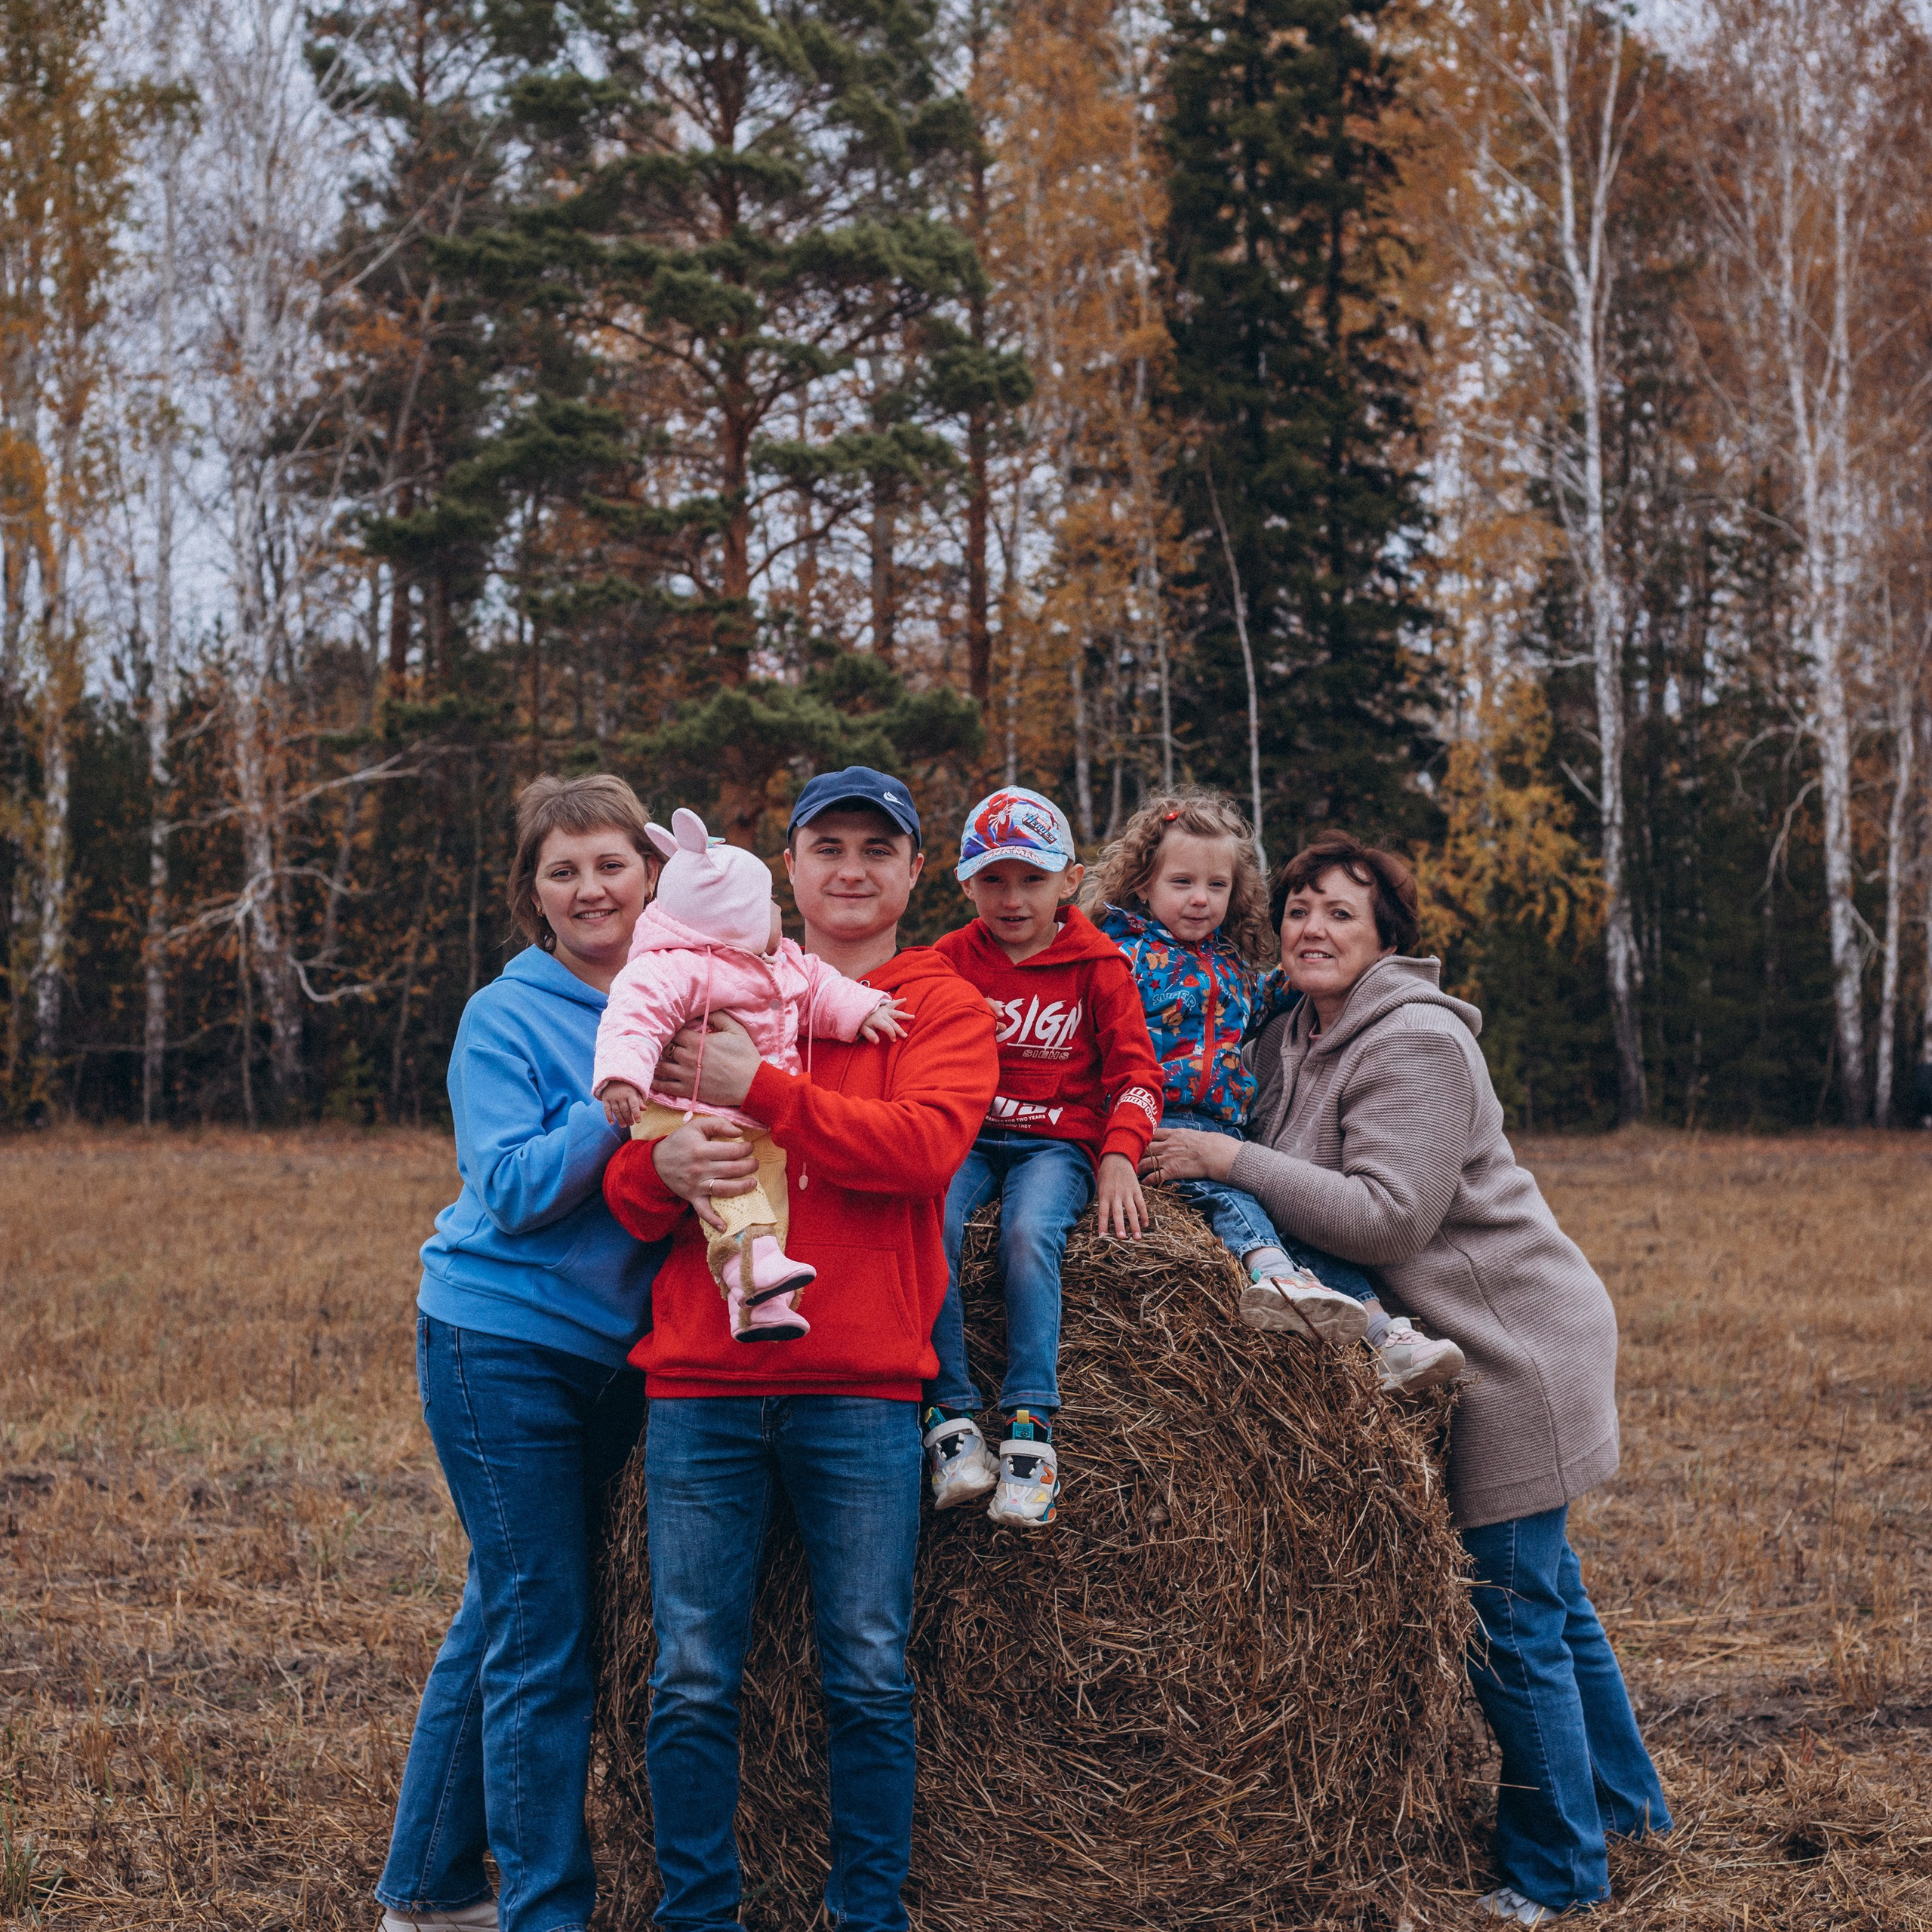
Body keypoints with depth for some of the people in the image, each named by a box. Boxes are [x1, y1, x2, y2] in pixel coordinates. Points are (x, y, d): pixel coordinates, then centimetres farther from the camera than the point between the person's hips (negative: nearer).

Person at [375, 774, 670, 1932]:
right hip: (502, 1345, -6)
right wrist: (622, 1100, -25)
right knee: (543, 1639, -5)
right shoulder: (509, 1016, -9)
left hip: (614, 1349, 6)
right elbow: (512, 1191, -17)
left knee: (506, 1619, 15)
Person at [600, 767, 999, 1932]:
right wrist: (664, 1167, -12)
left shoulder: (943, 1007, 9)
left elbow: (925, 1142, -12)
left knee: (870, 1680, 2)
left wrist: (760, 1089, -15)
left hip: (860, 1389, -2)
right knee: (694, 1681, 3)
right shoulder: (717, 995, 17)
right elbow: (628, 1189, 13)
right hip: (702, 1380, 2)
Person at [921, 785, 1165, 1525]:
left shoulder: (1096, 965, 5)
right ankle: (950, 1414, -27)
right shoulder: (951, 958, 11)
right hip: (965, 1136, 2)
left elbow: (1135, 1072, 2)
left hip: (1057, 1142, -2)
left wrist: (1119, 1156, -14)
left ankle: (1030, 1424, -31)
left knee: (1030, 1233, -33)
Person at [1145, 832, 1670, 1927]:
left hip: (1517, 1355, -9)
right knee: (1550, 1599, 20)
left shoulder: (1415, 1045, -19)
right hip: (1485, 1347, 9)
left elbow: (1387, 1218, -26)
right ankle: (1626, 1804, 37)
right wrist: (1206, 1155, -3)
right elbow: (1300, 1182, 15)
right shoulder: (1297, 1039, 9)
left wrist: (1230, 1161, -24)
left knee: (1513, 1619, -2)